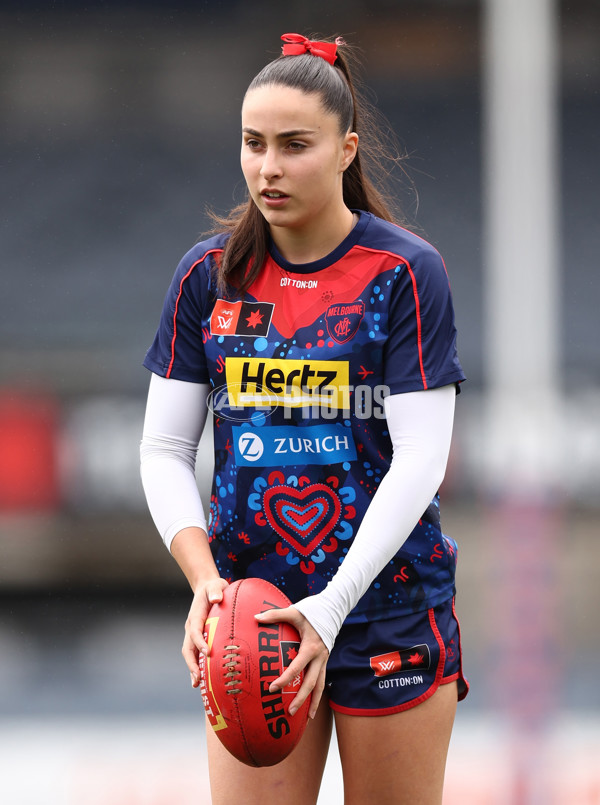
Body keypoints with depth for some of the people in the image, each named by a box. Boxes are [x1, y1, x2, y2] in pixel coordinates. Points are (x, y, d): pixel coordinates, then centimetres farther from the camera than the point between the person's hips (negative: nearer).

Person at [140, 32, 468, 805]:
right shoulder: (208, 274, 5)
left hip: (389, 613, -2)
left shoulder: (405, 271, -5)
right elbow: (164, 449, 5)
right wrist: (205, 581, -12)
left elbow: (419, 458, -10)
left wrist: (332, 607, -20)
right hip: (250, 616, 2)